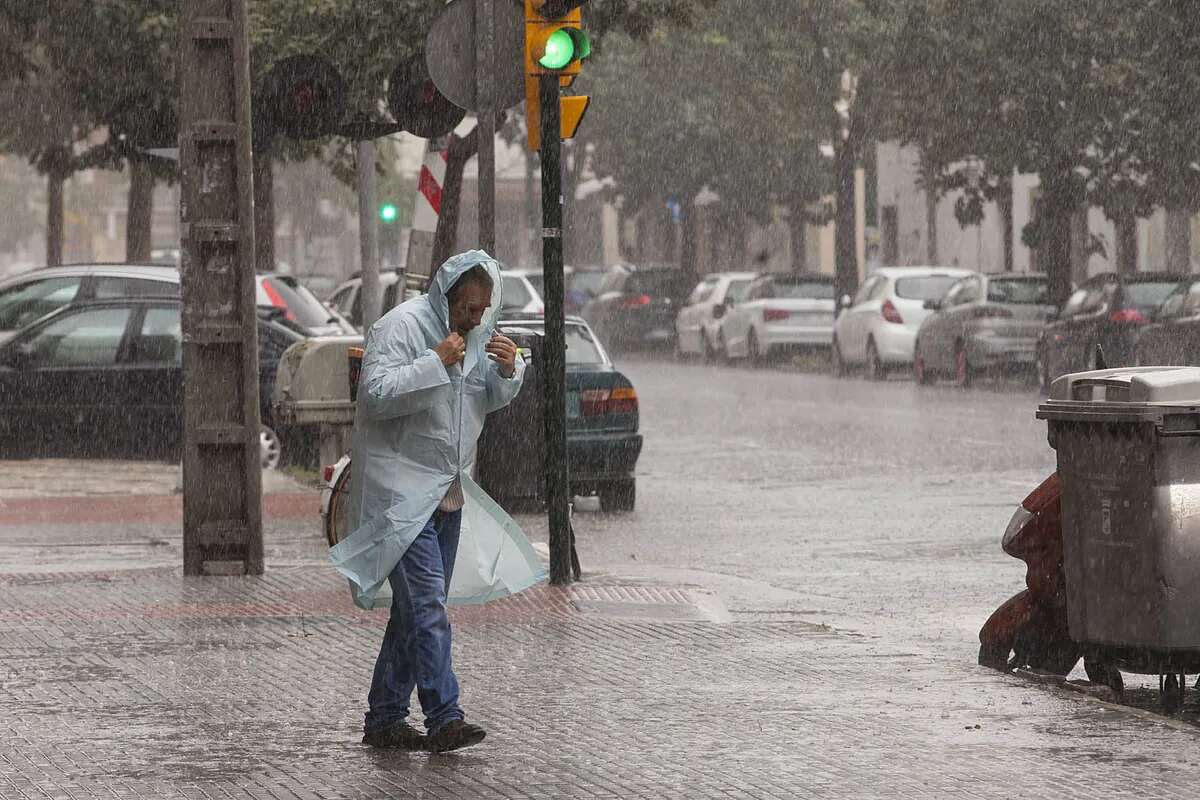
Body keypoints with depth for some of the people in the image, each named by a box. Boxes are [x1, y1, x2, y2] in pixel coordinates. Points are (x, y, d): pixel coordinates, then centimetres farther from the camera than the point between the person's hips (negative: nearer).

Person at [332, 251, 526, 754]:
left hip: (447, 490, 8)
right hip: (401, 490, -8)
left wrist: (508, 370, -2)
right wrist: (436, 362, -26)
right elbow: (377, 395, -23)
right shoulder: (401, 326, -14)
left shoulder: (480, 332, 10)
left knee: (416, 607, 10)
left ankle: (384, 718, 17)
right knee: (427, 603, -16)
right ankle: (444, 719, -20)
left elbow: (494, 401, 20)